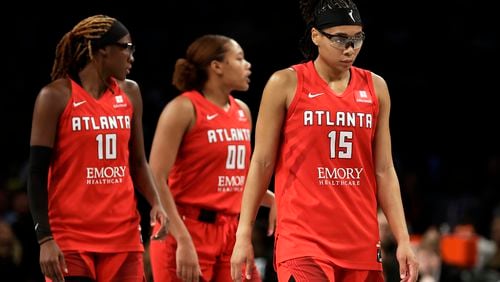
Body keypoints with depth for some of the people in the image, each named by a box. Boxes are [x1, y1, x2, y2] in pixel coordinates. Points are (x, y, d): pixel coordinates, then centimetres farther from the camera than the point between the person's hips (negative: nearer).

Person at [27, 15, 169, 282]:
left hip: (123, 234, 5)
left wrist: (156, 203, -1)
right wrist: (45, 238, -15)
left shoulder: (129, 93, 10)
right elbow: (37, 174, -7)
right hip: (70, 237, -5)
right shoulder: (57, 96, -6)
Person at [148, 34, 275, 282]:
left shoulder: (242, 111, 13)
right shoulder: (184, 109, -8)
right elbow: (156, 180, -14)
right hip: (189, 232, -7)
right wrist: (183, 240, -22)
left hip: (231, 233, 7)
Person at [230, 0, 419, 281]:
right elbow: (261, 164, 2)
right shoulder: (286, 84, 0)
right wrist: (244, 235, -2)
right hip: (302, 236, -4)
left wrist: (403, 239, 4)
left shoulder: (375, 87, 9)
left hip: (361, 241, 4)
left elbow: (384, 171, 11)